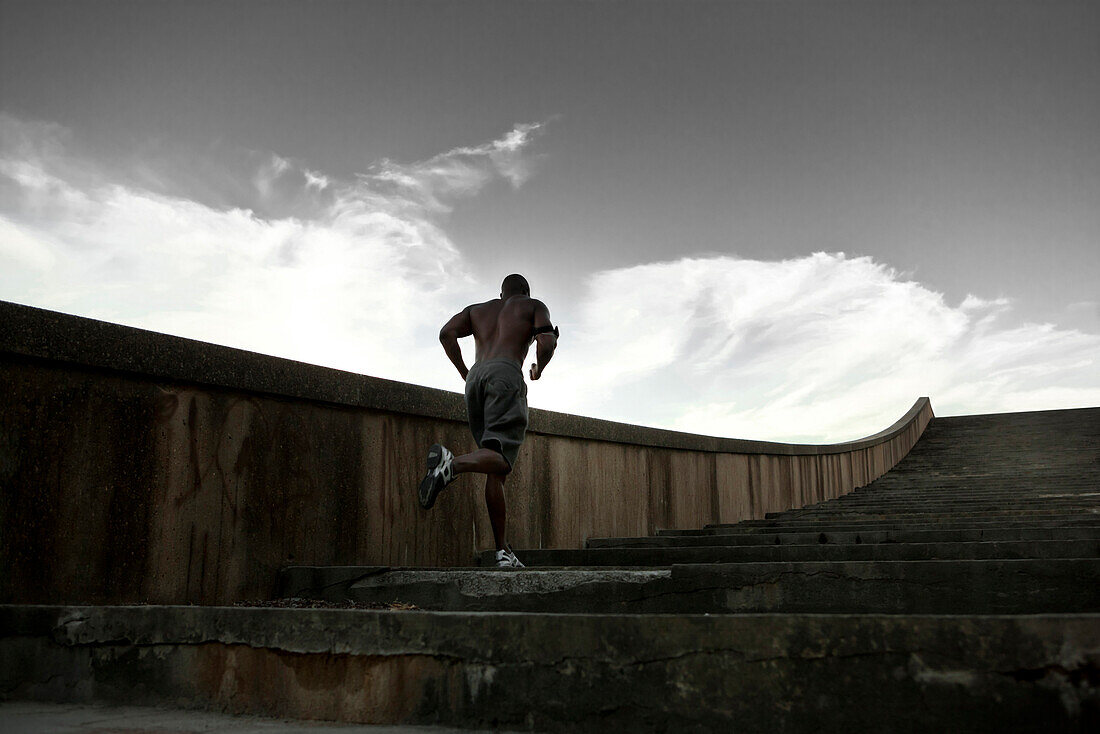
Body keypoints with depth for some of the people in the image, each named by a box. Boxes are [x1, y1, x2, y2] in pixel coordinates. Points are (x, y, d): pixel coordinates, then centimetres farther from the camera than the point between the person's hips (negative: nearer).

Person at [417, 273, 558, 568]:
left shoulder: (477, 309, 31)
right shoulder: (534, 306, 22)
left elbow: (447, 334, 13)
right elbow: (547, 342, 3)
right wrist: (539, 369, 22)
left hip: (476, 378, 5)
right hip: (505, 373, -5)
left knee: (496, 472, 5)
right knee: (500, 458, -18)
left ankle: (503, 552, 1)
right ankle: (452, 464, -48)